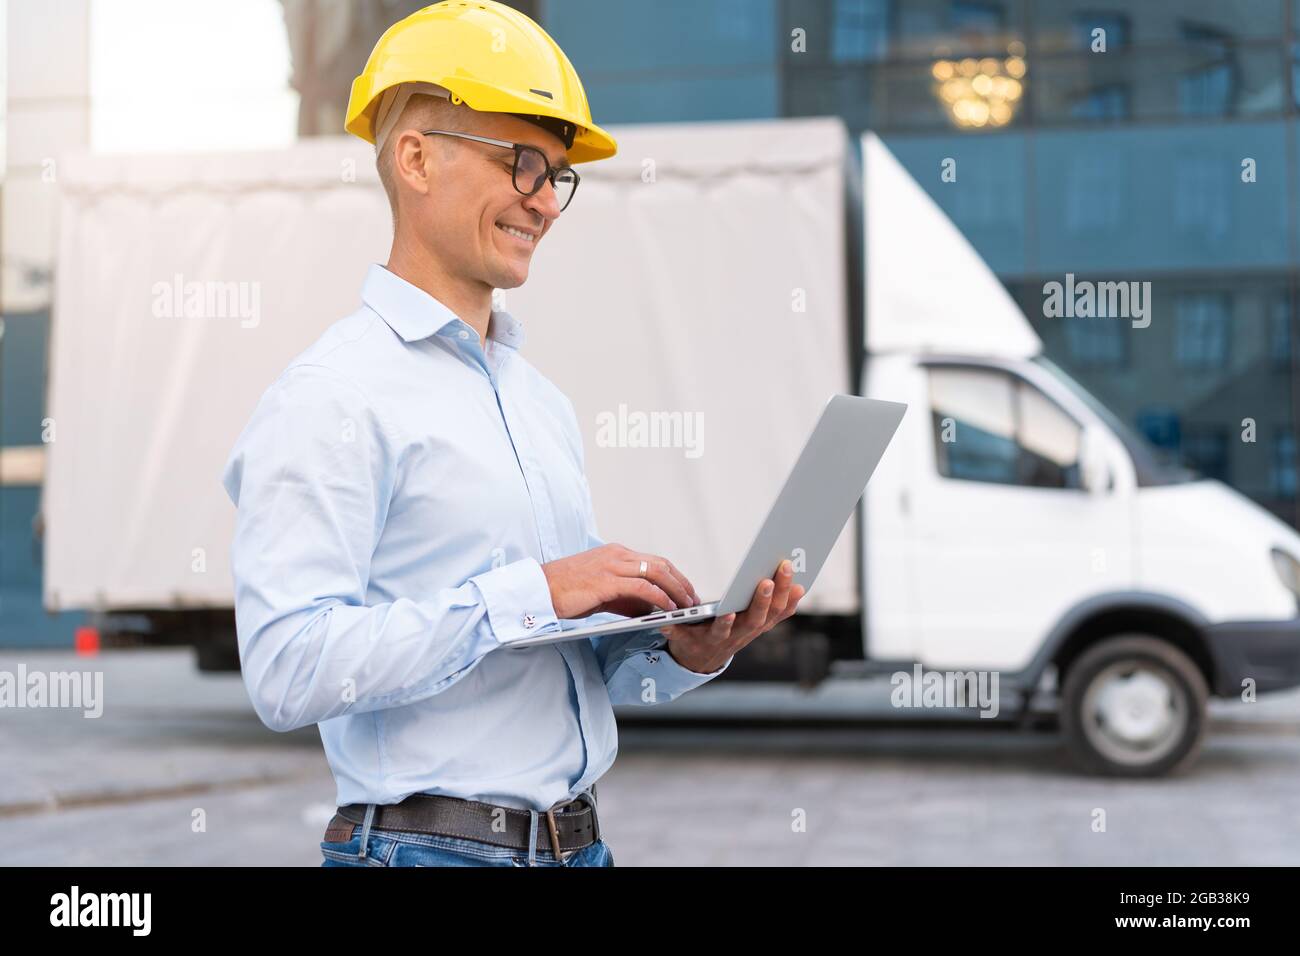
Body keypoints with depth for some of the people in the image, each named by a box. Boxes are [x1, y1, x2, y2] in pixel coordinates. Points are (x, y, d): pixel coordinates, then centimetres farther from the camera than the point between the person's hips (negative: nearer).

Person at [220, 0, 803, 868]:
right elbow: (287, 668, -21)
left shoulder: (545, 403, 13)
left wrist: (685, 651, -2)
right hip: (427, 843, -7)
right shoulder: (330, 398, -11)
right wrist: (527, 594, -22)